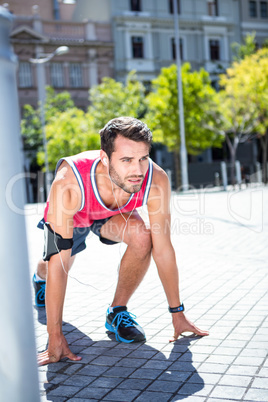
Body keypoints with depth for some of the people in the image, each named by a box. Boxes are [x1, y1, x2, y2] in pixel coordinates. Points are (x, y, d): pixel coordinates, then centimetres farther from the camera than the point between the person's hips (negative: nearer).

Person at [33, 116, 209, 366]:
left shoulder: (156, 181, -38)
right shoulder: (69, 184, -46)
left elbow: (163, 249, -27)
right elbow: (59, 263, -43)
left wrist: (177, 314, -20)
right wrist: (55, 338, -40)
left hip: (112, 214, 1)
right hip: (70, 216, -1)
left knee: (142, 238, -28)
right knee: (51, 269, 13)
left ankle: (118, 312, -5)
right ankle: (40, 278, 53)